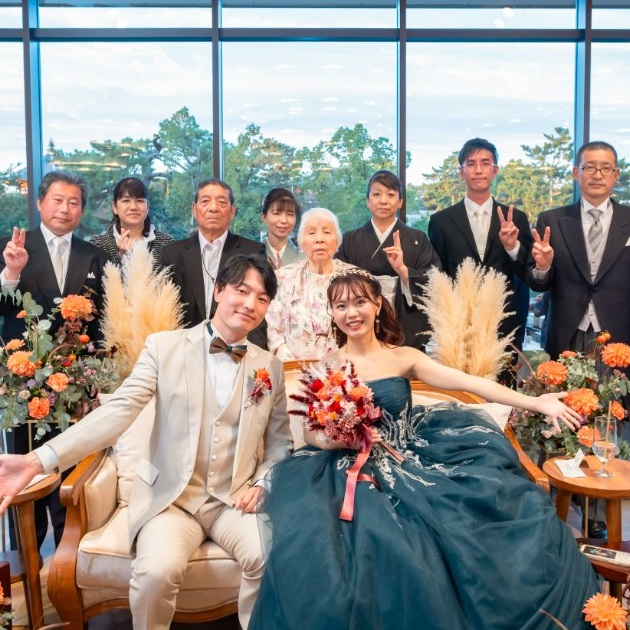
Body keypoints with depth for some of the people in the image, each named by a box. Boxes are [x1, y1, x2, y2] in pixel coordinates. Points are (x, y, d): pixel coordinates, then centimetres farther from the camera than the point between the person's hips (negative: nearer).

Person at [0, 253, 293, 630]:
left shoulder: (271, 367, 5)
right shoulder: (164, 346, -2)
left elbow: (281, 443, 12)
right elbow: (118, 411, -11)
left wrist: (261, 485, -7)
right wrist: (39, 460, -23)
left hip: (235, 501, 2)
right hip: (170, 498, -1)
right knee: (157, 570, -29)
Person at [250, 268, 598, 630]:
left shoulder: (403, 357, 2)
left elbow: (469, 382, -7)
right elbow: (311, 433, 1)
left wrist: (535, 403, -15)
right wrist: (340, 439, -22)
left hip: (409, 462, 2)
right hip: (353, 471, -2)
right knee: (377, 542, -28)